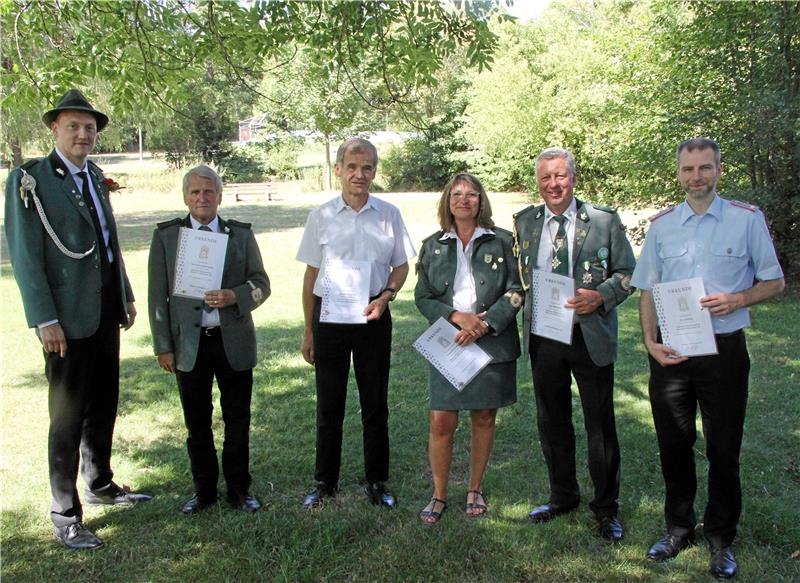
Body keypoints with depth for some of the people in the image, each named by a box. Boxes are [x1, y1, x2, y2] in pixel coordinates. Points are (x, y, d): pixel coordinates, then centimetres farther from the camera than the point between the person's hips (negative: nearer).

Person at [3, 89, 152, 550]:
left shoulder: (95, 177, 12)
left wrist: (126, 295, 16)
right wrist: (45, 320, -19)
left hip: (106, 309, 7)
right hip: (68, 315, -7)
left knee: (104, 404, 18)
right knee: (69, 416, 1)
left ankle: (100, 484, 35)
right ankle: (65, 515, 14)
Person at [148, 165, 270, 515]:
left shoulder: (241, 234, 5)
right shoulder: (166, 235, 3)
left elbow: (261, 283, 4)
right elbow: (158, 295, 2)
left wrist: (234, 296, -17)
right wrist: (162, 346, -2)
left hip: (234, 341, 0)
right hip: (189, 343, 0)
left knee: (238, 420, 8)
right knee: (197, 423, 10)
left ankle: (239, 489, 24)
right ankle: (204, 489, 26)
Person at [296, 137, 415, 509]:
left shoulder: (388, 214, 1)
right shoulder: (321, 216, 0)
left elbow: (401, 265, 9)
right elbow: (311, 274, 5)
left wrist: (386, 295, -12)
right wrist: (308, 331, 6)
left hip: (373, 316, 0)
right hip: (329, 316, 0)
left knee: (375, 404, 9)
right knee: (329, 404, 9)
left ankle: (376, 482, 24)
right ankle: (325, 482, 25)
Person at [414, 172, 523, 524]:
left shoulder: (500, 241, 1)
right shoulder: (433, 245, 6)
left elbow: (515, 292, -3)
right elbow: (422, 297, 3)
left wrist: (483, 324, -15)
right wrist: (456, 317, -14)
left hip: (492, 344, 0)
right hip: (447, 343, 1)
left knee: (484, 418, 11)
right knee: (441, 423, -1)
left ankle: (475, 489, 28)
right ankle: (439, 495, 16)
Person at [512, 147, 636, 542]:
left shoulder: (604, 221, -4)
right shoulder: (524, 222, 6)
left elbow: (628, 273, -1)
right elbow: (517, 276, 11)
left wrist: (601, 296, -19)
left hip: (591, 336, -3)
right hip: (543, 336, 3)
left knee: (600, 424, 6)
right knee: (552, 422, 15)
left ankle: (606, 507, 24)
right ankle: (562, 496, 34)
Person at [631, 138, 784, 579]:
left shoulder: (747, 219, -1)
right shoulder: (661, 224, 7)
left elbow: (774, 282, 4)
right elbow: (647, 290, 9)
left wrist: (737, 299, -16)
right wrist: (650, 341, -4)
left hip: (723, 348, -2)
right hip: (670, 350, 3)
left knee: (723, 447, 6)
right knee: (673, 444, 11)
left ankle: (721, 541, 22)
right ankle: (679, 529, 29)